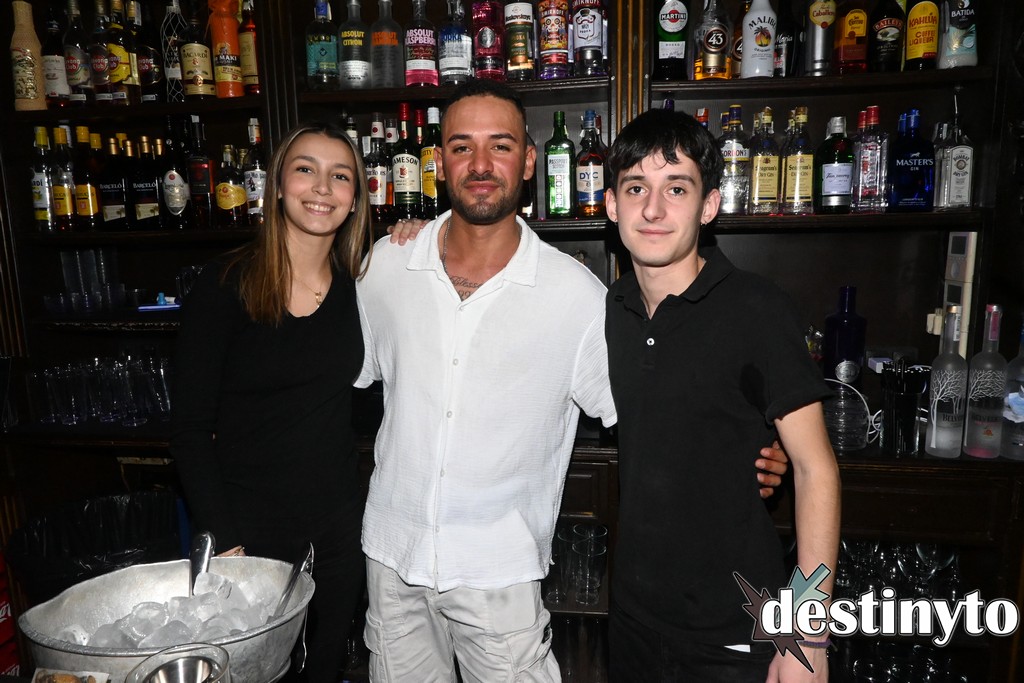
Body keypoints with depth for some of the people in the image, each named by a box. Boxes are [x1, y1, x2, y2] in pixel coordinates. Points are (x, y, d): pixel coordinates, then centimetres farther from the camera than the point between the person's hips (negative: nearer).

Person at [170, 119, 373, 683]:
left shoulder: (359, 284, -2)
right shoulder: (226, 286, -13)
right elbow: (191, 429, -10)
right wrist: (225, 541, -16)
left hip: (339, 526, 3)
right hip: (249, 529, -3)